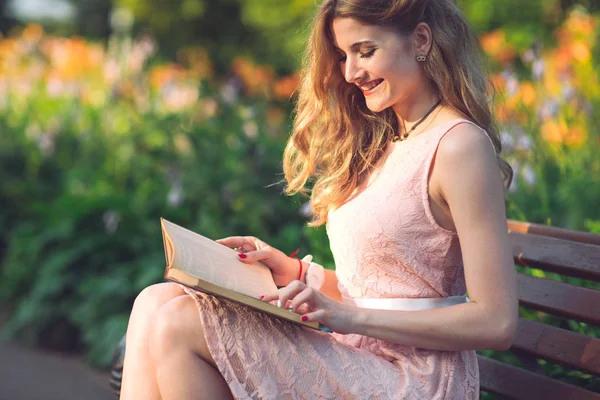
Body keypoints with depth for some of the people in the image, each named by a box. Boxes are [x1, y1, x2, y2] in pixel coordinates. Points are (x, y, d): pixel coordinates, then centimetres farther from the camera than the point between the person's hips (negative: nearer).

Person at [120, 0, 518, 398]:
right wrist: (293, 270, 5)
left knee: (182, 323, -20)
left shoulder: (460, 145, -12)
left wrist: (353, 318, -18)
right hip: (361, 359, 9)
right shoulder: (382, 144, 17)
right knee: (157, 301, -5)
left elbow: (496, 323, -15)